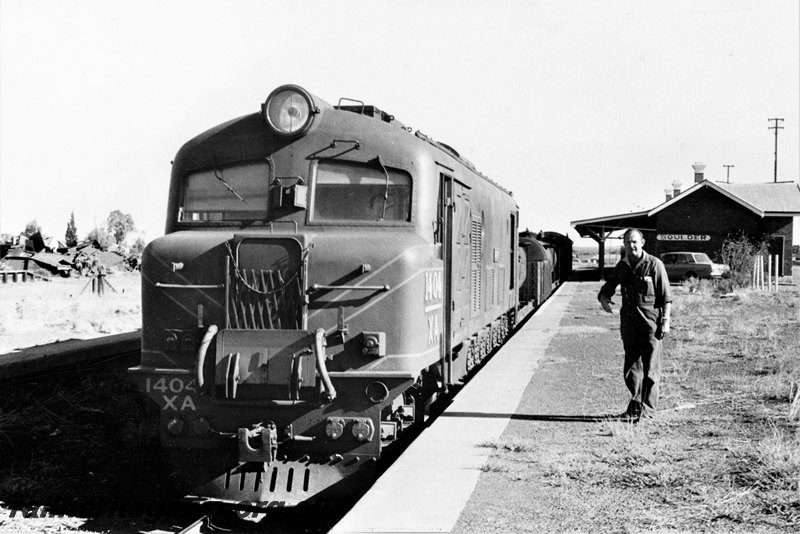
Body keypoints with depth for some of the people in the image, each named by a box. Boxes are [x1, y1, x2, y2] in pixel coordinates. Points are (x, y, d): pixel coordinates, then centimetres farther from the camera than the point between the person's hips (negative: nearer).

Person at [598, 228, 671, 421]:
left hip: (650, 320, -5)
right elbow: (607, 288, 17)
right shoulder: (621, 266, 10)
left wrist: (665, 321, -12)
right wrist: (603, 299, -6)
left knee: (650, 366, -1)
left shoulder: (654, 264, -5)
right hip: (628, 320, 5)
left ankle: (647, 407, 5)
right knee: (631, 365, 9)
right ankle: (635, 405, 18)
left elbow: (666, 296, -6)